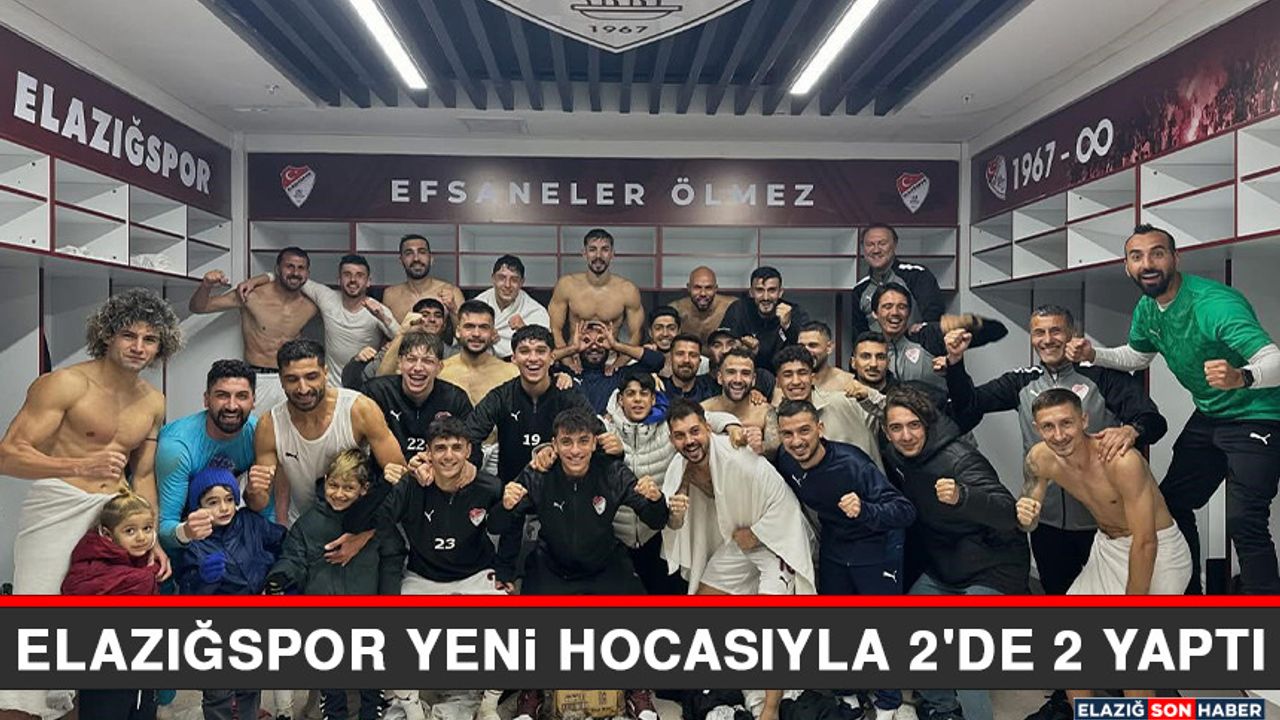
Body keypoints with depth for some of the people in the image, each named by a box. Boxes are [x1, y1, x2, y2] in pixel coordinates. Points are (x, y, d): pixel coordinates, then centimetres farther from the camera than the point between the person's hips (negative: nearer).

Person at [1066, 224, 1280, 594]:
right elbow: (1137, 356, 17)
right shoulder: (1147, 309, -2)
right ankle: (1188, 591, 29)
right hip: (1208, 417, 8)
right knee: (1172, 503, 12)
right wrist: (1093, 354, -1)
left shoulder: (1214, 303, -28)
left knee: (1244, 522, -19)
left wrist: (1241, 377, -57)